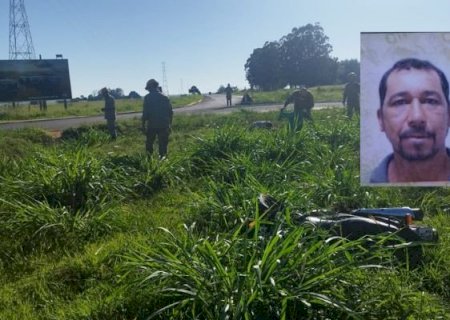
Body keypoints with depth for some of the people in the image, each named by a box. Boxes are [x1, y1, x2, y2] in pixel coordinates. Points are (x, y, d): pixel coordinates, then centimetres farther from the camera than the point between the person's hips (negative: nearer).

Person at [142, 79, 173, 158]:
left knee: (149, 143, 13)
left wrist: (143, 125, -2)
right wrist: (169, 124, 14)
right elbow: (170, 112, 6)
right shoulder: (165, 97, 6)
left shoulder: (147, 98, -5)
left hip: (152, 125, -2)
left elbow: (145, 113, -9)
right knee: (163, 144, 7)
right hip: (164, 125, 2)